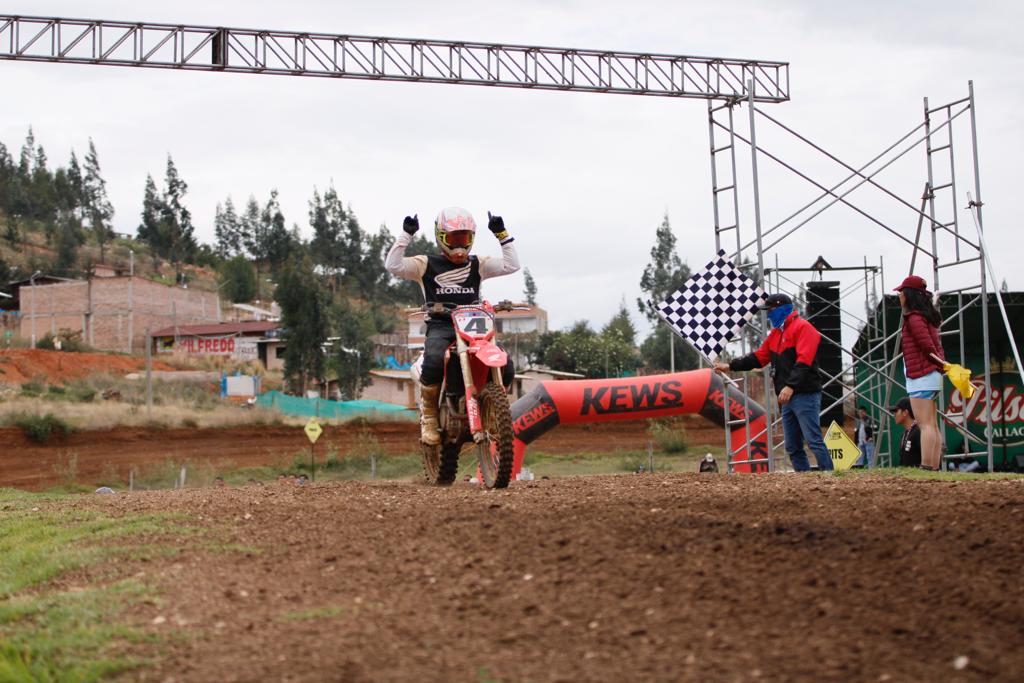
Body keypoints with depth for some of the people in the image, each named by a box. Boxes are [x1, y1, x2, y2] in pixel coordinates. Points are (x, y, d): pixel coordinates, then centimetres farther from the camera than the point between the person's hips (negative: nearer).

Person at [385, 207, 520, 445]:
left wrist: (502, 235, 4)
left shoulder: (478, 264, 18)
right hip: (440, 326, -3)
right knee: (434, 361, -39)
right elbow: (393, 266, -5)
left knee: (505, 369, -19)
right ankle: (428, 414, -14)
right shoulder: (426, 264, 9)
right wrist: (406, 235, -8)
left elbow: (511, 265, 9)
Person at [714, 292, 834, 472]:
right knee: (792, 447, 6)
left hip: (805, 395, -9)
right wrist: (730, 366, 21)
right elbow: (758, 358, 26)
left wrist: (790, 386, -28)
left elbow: (803, 361, -19)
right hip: (788, 397, 9)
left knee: (814, 441, -14)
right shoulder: (775, 333, 21)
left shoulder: (802, 328, -7)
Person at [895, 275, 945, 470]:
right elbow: (934, 346, 16)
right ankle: (935, 468, 8)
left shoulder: (914, 318, -12)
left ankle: (926, 468, -19)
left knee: (925, 425, -14)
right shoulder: (927, 316, 18)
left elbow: (928, 347, -18)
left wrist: (939, 362, -5)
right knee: (932, 425, 8)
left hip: (921, 377, -10)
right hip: (931, 376, 10)